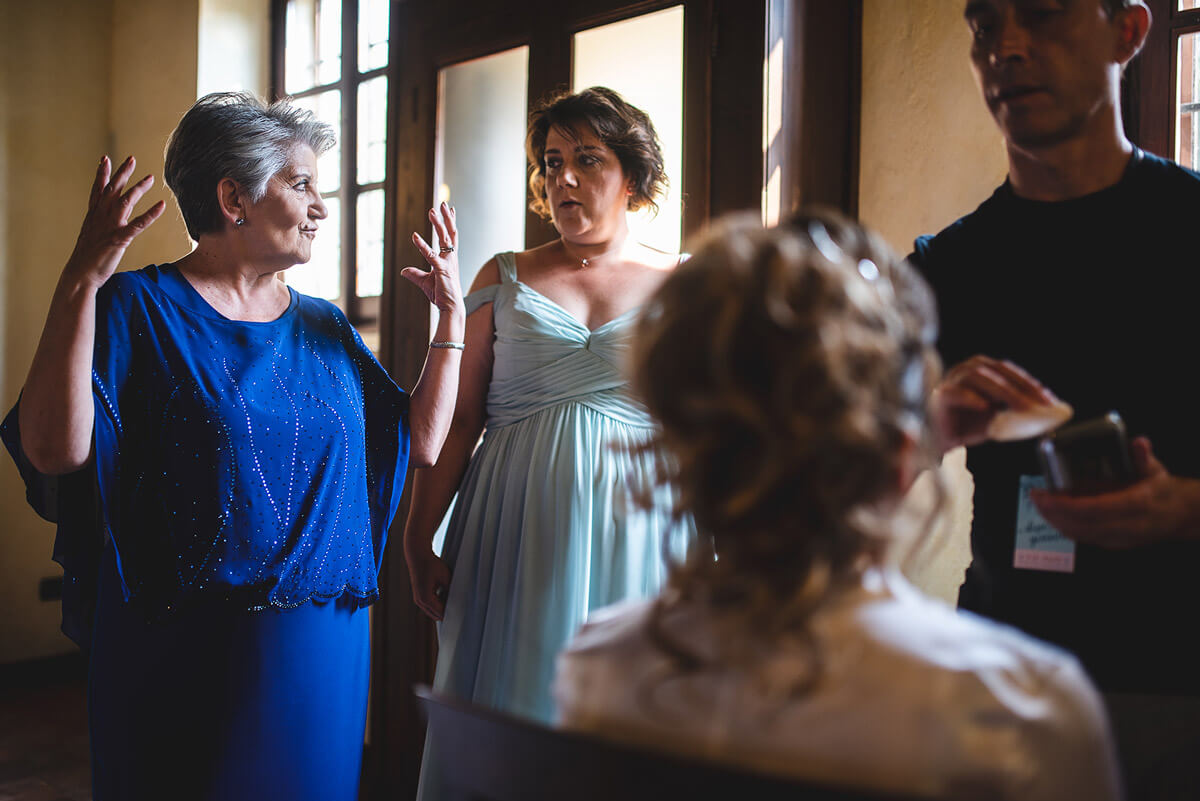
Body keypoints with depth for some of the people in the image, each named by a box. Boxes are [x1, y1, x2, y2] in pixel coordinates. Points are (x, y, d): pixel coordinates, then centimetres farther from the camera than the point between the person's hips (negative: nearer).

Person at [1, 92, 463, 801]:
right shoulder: (137, 307, -5)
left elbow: (422, 443, 7)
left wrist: (453, 313, 6)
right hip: (179, 651, -5)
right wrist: (80, 285, -26)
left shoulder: (325, 328, 10)